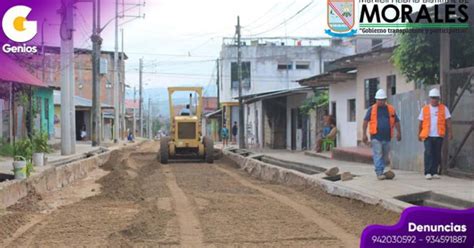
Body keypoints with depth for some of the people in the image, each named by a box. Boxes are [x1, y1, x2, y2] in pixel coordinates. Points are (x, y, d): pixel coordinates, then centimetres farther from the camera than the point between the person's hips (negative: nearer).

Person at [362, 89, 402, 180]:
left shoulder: (391, 109, 10)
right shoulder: (372, 109, 3)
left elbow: (396, 122, 12)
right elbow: (365, 121, 1)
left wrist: (399, 133, 1)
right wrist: (364, 134, -6)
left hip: (387, 137, 3)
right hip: (376, 136, -3)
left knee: (385, 156, 10)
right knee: (378, 155, -10)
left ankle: (380, 172, 22)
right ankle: (379, 173, -12)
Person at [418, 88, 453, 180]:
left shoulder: (444, 108, 6)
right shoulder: (424, 109, 7)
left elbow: (448, 121, 3)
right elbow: (421, 123, 12)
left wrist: (450, 132, -5)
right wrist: (419, 134, 11)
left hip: (439, 136, 1)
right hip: (428, 136, -1)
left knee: (437, 154, 5)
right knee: (428, 153, -9)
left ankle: (434, 172, 13)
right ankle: (428, 173, -8)